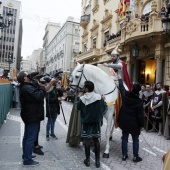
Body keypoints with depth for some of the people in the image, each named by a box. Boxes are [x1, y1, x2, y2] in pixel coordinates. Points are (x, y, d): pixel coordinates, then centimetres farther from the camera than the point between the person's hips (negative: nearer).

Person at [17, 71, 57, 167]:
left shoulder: (28, 87, 13)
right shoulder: (27, 88, -20)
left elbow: (43, 90, 12)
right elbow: (39, 96, -30)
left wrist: (51, 83, 5)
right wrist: (42, 87, -13)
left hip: (30, 116, 11)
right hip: (32, 117, -11)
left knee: (27, 136, 18)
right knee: (31, 138, -6)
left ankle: (26, 155, 31)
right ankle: (27, 160, 2)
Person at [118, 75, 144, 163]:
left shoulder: (125, 95, -8)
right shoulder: (139, 101, -17)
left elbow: (121, 87, 12)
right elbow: (140, 115, -14)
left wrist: (120, 79, 28)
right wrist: (141, 125, -3)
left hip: (124, 121, 4)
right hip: (134, 123, -4)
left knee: (124, 138, 14)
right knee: (135, 140, 12)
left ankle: (124, 155, 23)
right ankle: (135, 156, 21)